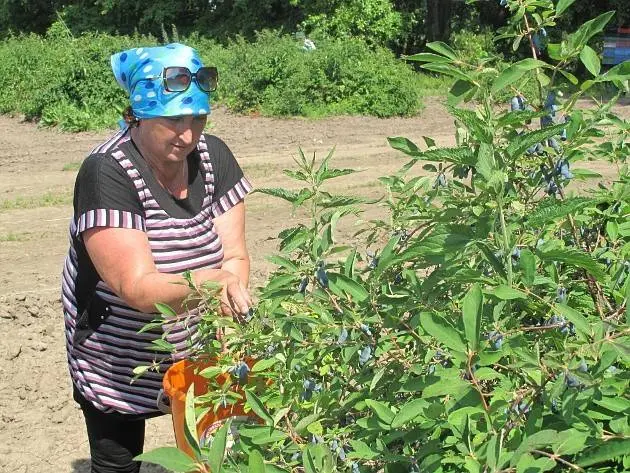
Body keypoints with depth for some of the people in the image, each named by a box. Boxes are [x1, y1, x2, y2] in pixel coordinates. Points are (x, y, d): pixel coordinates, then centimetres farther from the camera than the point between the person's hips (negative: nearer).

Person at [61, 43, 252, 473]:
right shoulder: (107, 173, -24)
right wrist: (209, 282, -49)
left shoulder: (213, 156, -8)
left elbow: (235, 256, -10)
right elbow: (137, 287, -32)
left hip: (199, 355, 4)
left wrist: (231, 292, -32)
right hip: (119, 368, -4)